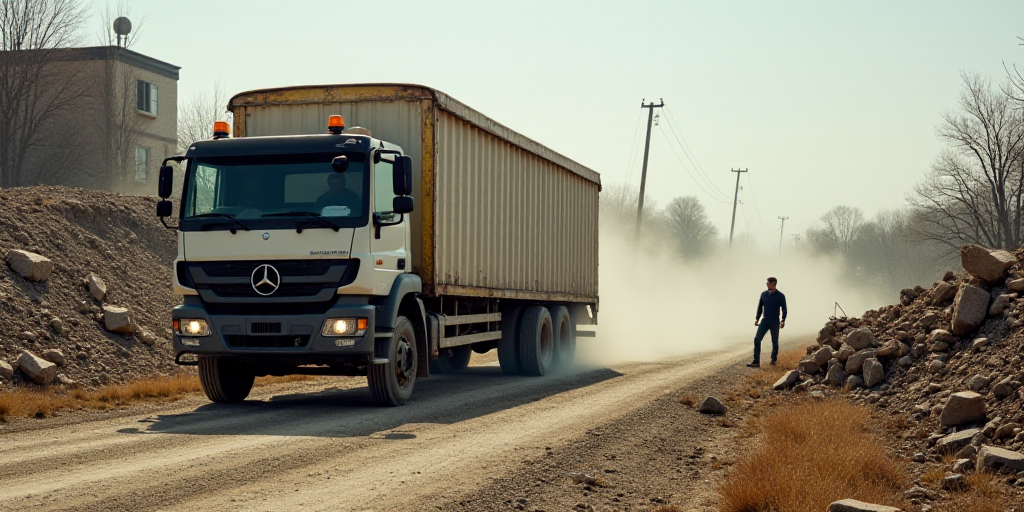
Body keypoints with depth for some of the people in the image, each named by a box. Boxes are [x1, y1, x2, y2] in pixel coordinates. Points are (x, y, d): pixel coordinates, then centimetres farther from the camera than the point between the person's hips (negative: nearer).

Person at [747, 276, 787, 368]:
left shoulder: (780, 296, -3)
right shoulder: (764, 294, 7)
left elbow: (784, 309, -2)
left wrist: (783, 320, -13)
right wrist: (757, 318, 9)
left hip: (775, 322, -3)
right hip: (764, 321, 3)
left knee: (775, 341, 4)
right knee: (757, 339, -8)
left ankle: (774, 360, 18)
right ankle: (756, 362, -9)